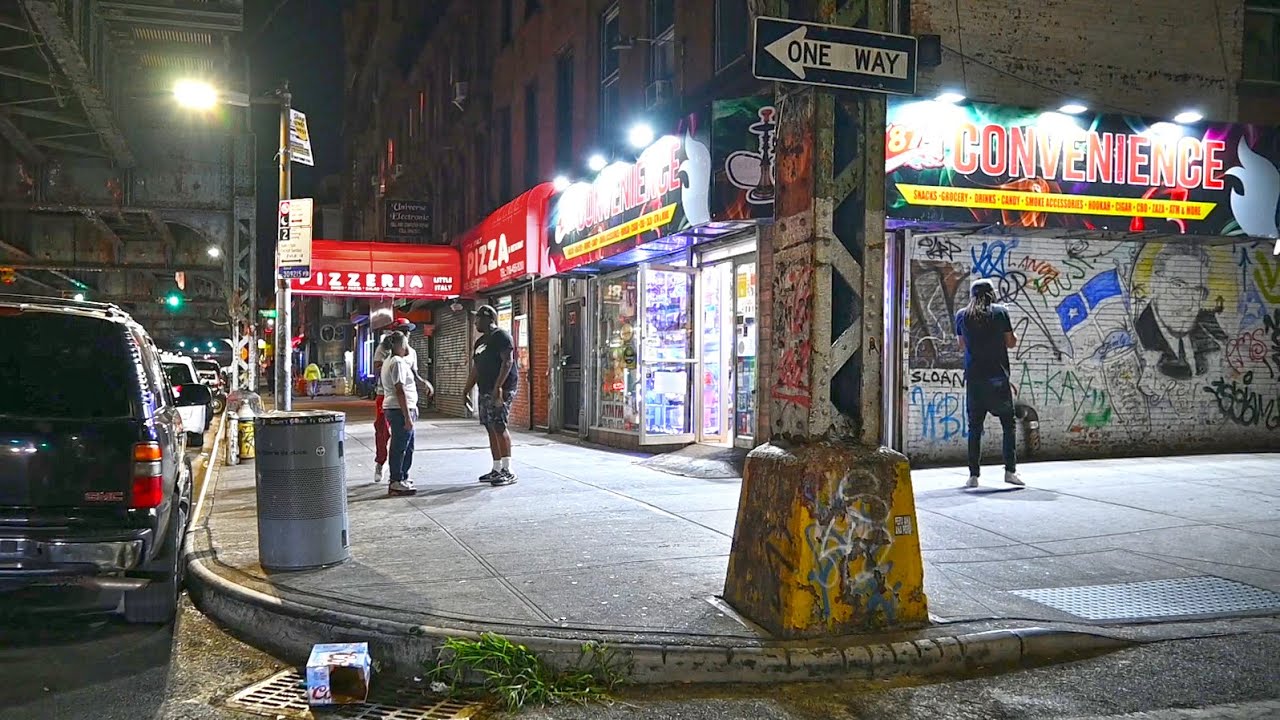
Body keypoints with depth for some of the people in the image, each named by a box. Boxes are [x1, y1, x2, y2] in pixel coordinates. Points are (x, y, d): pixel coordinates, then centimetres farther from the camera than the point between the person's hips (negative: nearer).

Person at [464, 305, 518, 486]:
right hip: (485, 391, 9)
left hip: (501, 390, -9)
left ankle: (507, 471, -10)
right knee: (491, 429, 9)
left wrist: (498, 386, -25)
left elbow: (508, 361, -17)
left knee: (499, 427, -12)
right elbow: (475, 369, 25)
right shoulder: (480, 341, 21)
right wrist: (467, 390, 21)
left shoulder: (501, 336, -7)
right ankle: (496, 470, 14)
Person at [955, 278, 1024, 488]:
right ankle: (1010, 470, 2)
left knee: (974, 426, 6)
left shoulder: (961, 315, 5)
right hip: (998, 376, -2)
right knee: (1008, 424, 9)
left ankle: (974, 474, 3)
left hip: (973, 378, 2)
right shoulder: (1000, 312, -1)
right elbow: (1011, 343, 2)